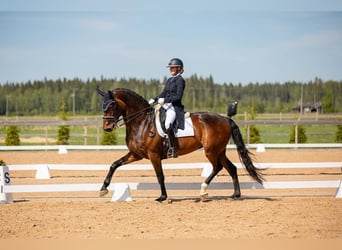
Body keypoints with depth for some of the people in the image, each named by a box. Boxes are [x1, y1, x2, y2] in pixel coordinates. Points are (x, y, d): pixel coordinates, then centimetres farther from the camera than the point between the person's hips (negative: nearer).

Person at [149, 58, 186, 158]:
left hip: (175, 107, -10)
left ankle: (173, 149, -29)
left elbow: (178, 96, -14)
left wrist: (165, 100, -20)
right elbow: (163, 93, 22)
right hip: (166, 106, 10)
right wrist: (154, 99, 5)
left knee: (167, 124, -34)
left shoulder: (180, 80, -6)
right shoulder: (169, 80, 19)